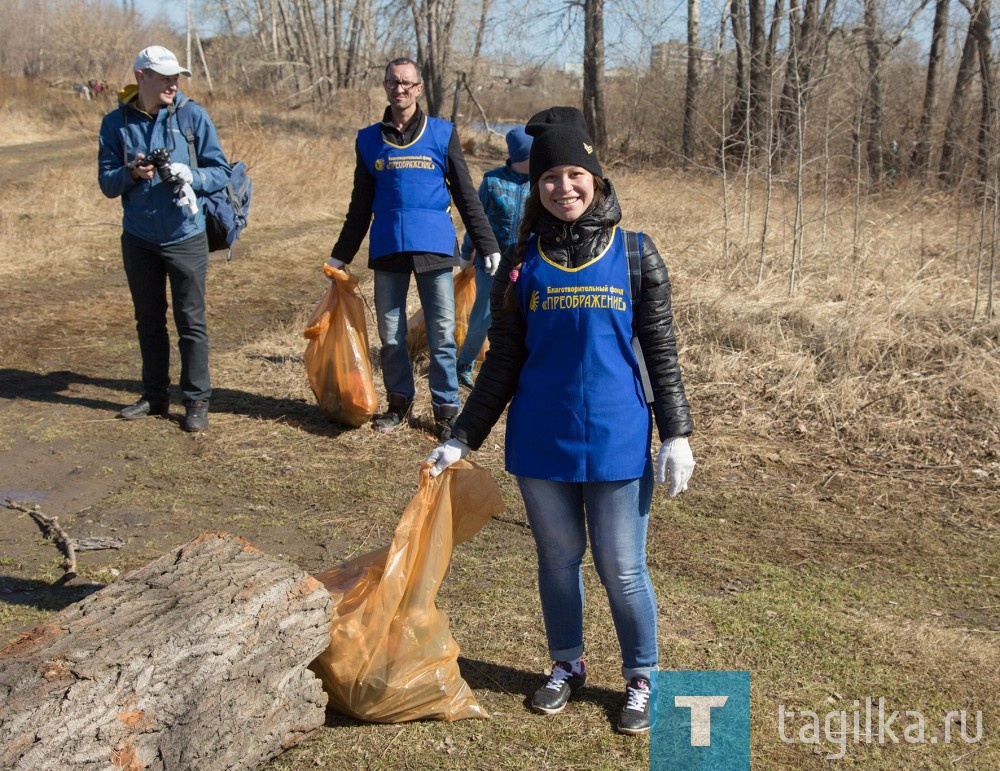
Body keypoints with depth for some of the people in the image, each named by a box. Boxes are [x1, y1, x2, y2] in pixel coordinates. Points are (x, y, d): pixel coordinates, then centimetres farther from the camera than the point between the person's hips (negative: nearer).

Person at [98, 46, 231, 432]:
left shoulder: (193, 115, -7)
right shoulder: (116, 122, -1)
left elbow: (220, 172, -5)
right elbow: (106, 182, 0)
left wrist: (190, 176, -25)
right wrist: (131, 174, -21)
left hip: (185, 237, -3)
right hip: (138, 238, 3)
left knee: (191, 321, 1)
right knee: (149, 321, 14)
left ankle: (197, 400, 10)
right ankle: (155, 396, 26)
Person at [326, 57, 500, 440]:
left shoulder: (442, 134, 4)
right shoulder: (369, 140, 9)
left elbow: (466, 195, 5)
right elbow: (360, 206, 16)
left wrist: (488, 246, 0)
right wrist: (340, 256, 15)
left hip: (434, 248, -2)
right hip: (387, 249, 2)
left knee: (442, 335, -1)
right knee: (390, 334, 8)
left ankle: (446, 409, 10)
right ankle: (399, 401, 24)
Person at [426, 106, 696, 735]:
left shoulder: (635, 255, -2)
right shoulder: (523, 262, 1)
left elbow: (662, 352, 0)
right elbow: (503, 362, 5)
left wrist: (677, 435, -5)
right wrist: (463, 439, 3)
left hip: (617, 442, -2)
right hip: (541, 444, 2)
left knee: (622, 569, 6)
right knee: (558, 559, 16)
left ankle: (642, 679, 27)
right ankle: (567, 665, 36)